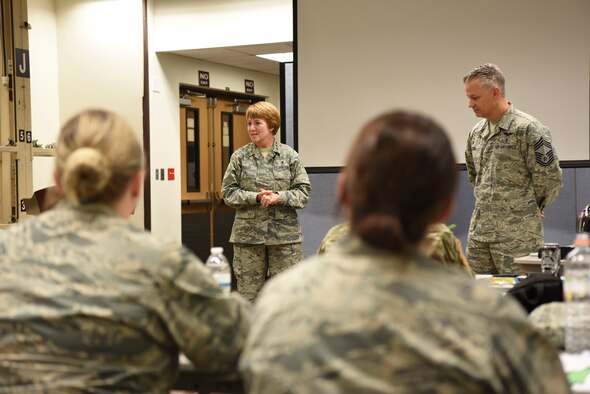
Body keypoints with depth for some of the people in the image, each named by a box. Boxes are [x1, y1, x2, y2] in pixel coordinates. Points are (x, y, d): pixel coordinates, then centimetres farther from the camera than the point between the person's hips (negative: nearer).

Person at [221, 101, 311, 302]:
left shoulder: (289, 156, 3)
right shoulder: (239, 156, 3)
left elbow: (304, 191, 0)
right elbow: (228, 192, 0)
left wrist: (280, 197, -17)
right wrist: (256, 197, -14)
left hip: (285, 233, 0)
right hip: (248, 234, 0)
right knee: (248, 290, 6)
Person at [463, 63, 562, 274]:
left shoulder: (528, 129, -11)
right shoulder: (476, 132, 11)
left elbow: (550, 178, -10)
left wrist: (525, 208, 1)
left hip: (516, 234, -7)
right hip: (478, 232, 7)